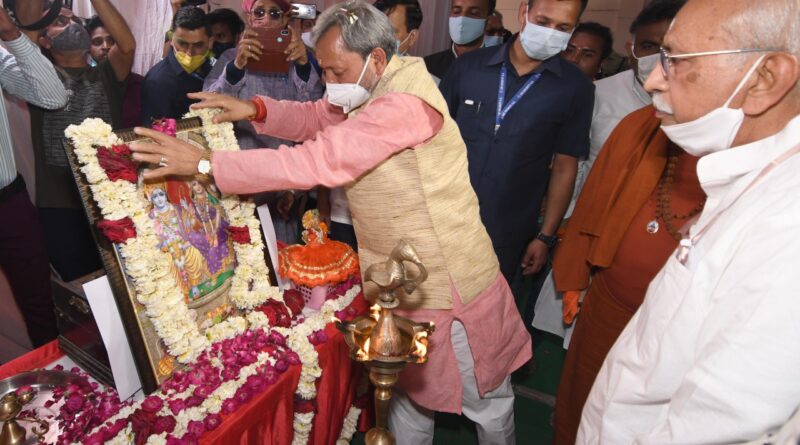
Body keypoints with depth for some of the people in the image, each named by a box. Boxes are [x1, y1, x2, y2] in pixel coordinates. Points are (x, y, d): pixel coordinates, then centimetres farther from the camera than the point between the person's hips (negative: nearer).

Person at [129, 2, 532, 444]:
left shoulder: (405, 104, -28)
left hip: (448, 286, -8)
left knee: (486, 399, 17)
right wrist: (256, 108, -7)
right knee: (408, 390, 23)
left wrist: (205, 163, -28)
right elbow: (312, 118, 13)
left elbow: (316, 160, -33)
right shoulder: (368, 93, 4)